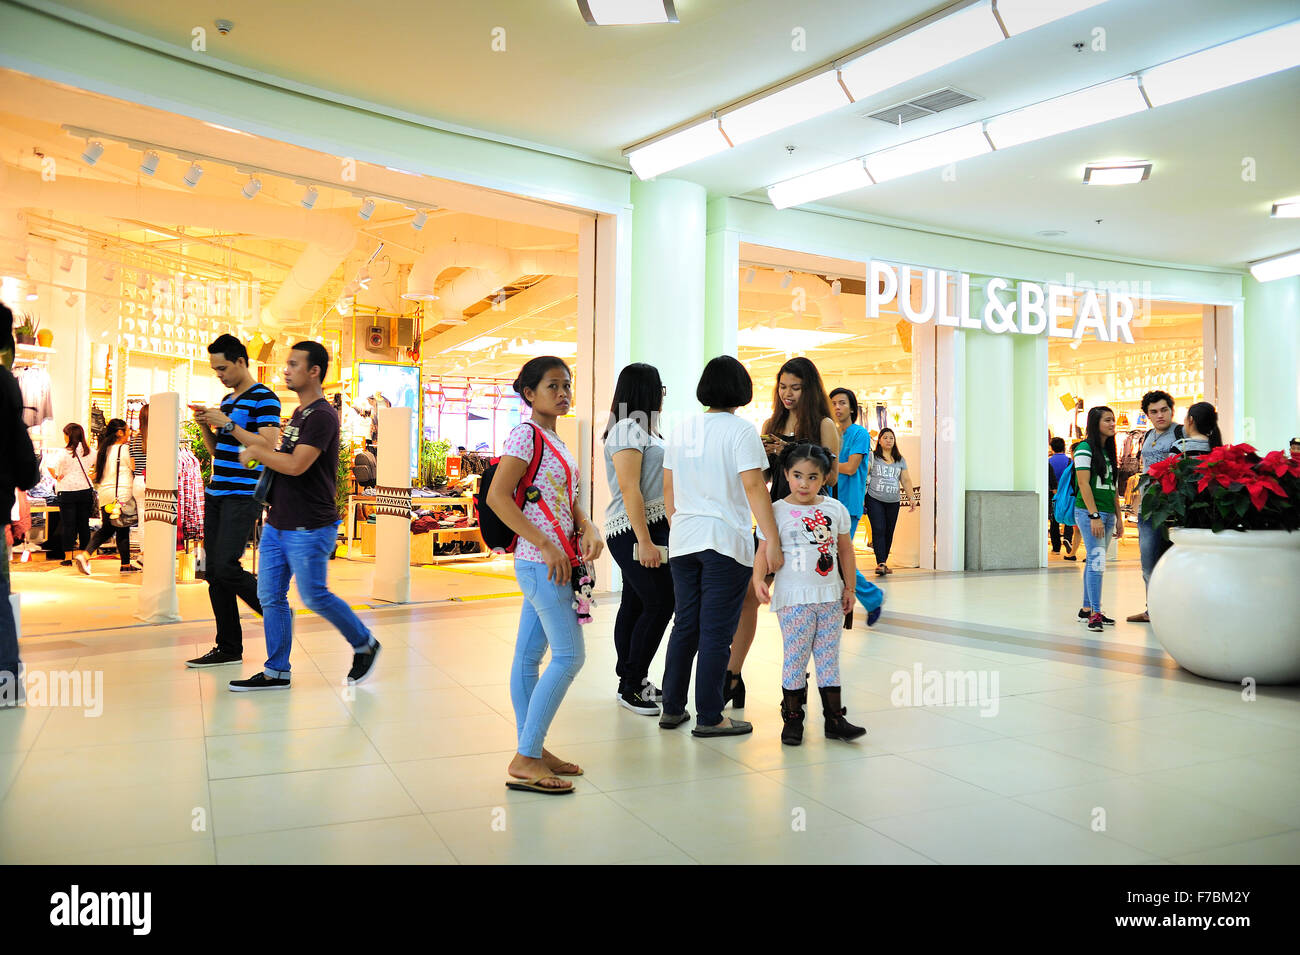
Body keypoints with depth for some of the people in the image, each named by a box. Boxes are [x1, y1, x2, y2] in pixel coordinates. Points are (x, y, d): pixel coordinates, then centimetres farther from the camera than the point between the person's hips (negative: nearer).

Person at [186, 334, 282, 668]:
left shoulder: (264, 398, -7)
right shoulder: (227, 401, 20)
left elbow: (268, 446, -18)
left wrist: (228, 424, -17)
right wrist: (205, 426, 7)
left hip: (243, 496, -9)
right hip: (216, 494, 9)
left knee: (226, 568, -15)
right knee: (213, 571, 6)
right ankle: (228, 648, 12)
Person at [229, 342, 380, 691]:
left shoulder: (322, 416, -17)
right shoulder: (299, 413, 15)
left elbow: (296, 465, -26)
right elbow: (281, 450, 25)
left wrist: (256, 452, -13)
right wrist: (231, 427, 23)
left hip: (309, 529, -9)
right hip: (277, 524, 9)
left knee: (314, 597, -1)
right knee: (270, 597, 8)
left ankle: (365, 644, 20)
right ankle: (276, 672, 17)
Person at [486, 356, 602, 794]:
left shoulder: (554, 441, 17)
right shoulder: (526, 434, -11)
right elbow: (497, 496, -19)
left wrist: (589, 528, -4)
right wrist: (547, 546, -22)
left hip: (552, 562, 9)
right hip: (541, 561, -9)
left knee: (529, 655, 12)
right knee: (569, 655, -9)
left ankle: (530, 750, 21)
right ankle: (525, 760, -3)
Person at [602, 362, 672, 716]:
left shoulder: (641, 429, 18)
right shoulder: (628, 429, -13)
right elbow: (629, 490, -20)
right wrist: (645, 541, -23)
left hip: (648, 529, 10)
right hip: (635, 531, -10)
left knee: (635, 604, 11)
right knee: (659, 604, -9)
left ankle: (630, 679, 18)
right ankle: (631, 686, -1)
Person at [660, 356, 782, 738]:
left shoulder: (681, 429, 9)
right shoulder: (741, 430, -8)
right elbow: (754, 487, -16)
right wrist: (772, 539, -14)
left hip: (683, 541, 6)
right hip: (726, 541, -6)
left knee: (685, 625, 15)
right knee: (716, 632, 1)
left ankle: (672, 709, 22)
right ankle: (709, 718, 8)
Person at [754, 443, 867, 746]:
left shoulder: (835, 509, 6)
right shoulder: (778, 511, -5)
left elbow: (846, 550, 14)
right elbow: (764, 551, -9)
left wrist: (849, 588, 13)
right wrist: (758, 580, -25)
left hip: (829, 596, 4)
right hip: (793, 598, -3)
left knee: (829, 657, 10)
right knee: (795, 658, 1)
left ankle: (834, 718, 17)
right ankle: (792, 718, 12)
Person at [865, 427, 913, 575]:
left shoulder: (900, 460, 16)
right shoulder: (872, 456, 3)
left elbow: (906, 480, 16)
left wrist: (910, 497, 5)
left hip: (893, 502, 4)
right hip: (875, 500, -4)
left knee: (889, 532, 4)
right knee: (878, 530, -13)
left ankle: (883, 562, 13)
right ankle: (880, 563, -15)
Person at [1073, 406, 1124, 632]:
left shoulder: (1108, 451, 17)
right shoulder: (1084, 449, -7)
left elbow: (1113, 488, 19)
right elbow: (1084, 484, -14)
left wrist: (1118, 517, 15)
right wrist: (1094, 516, -19)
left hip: (1107, 514, 8)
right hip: (1088, 512, -8)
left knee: (1095, 561, 10)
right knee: (1096, 560, -14)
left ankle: (1087, 609, 16)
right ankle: (1095, 613, -15)